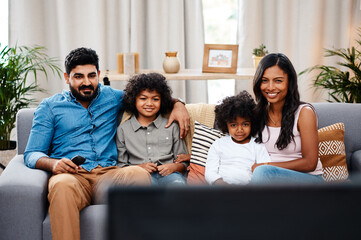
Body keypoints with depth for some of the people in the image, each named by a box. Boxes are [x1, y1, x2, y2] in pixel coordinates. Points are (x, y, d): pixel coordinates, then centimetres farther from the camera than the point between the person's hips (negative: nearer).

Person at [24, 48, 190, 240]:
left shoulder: (112, 97, 23)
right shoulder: (49, 107, 16)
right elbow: (32, 154, 11)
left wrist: (177, 104, 14)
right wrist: (53, 164, -13)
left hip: (108, 173, 2)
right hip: (72, 175, -2)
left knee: (140, 175, -34)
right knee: (62, 185, -41)